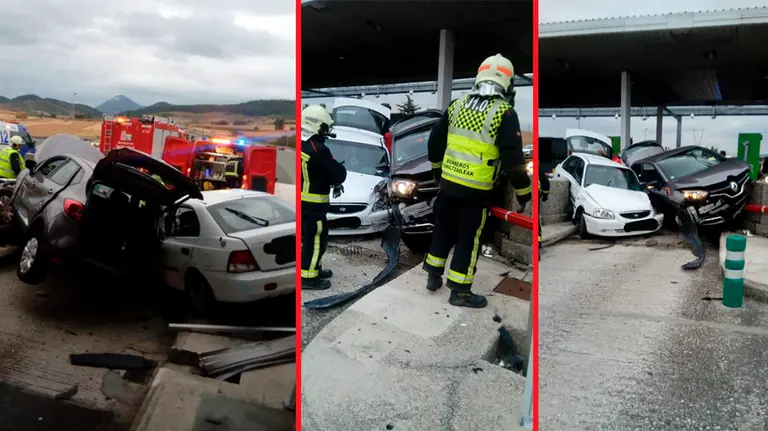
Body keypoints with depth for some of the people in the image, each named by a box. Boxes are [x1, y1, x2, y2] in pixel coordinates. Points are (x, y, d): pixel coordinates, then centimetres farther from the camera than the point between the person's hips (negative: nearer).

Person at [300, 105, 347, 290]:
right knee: (315, 239, 1)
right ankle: (308, 277, 7)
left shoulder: (303, 146, 5)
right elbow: (338, 172, -17)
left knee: (309, 237, 22)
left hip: (303, 201, 9)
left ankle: (314, 268, 35)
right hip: (312, 204, -9)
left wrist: (332, 181, 5)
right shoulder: (317, 150, -24)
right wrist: (337, 181, 5)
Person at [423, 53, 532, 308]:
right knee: (469, 239, 6)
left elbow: (434, 143, 13)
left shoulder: (457, 105, 6)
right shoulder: (504, 112, -11)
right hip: (476, 190, -5)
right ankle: (460, 292, 14)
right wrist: (524, 195, -6)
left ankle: (434, 276, 32)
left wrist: (438, 172, 28)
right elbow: (513, 160, -15)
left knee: (443, 230, 20)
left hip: (448, 183, 5)